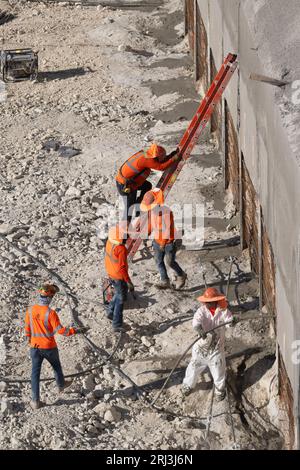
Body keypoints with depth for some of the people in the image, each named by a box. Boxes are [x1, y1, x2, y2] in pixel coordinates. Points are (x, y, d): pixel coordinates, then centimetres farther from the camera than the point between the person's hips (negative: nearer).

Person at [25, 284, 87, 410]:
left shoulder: (31, 310, -9)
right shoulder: (50, 313, -24)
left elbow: (27, 327, 4)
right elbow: (60, 330, -22)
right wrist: (76, 331, -13)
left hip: (35, 346, 3)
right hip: (49, 347, -3)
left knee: (35, 372, 9)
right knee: (56, 365, 26)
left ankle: (35, 401, 8)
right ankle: (61, 385, 51)